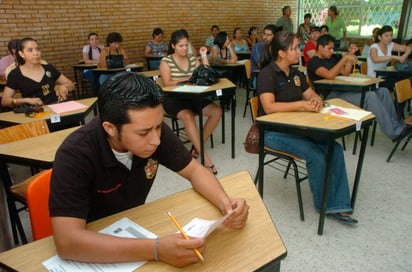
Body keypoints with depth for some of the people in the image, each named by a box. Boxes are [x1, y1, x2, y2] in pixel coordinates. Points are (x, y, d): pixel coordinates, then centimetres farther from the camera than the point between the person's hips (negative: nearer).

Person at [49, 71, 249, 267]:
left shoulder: (153, 129, -15)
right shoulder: (75, 155, -27)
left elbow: (193, 170, -6)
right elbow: (67, 242, -34)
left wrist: (224, 202, -23)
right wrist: (155, 250, -42)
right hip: (92, 249, -3)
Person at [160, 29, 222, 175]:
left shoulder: (193, 60, 10)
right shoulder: (166, 61, -1)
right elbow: (167, 83, -14)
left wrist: (204, 56, -2)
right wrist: (188, 79, -19)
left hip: (192, 97, 5)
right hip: (173, 99, -5)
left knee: (217, 111, -16)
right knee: (188, 116, -36)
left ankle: (197, 146, -5)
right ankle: (205, 157, -30)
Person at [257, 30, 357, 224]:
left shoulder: (295, 74, 14)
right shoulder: (267, 74, -11)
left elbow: (311, 95, 20)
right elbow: (269, 107, -24)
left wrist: (316, 100, -6)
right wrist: (302, 104, -24)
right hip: (274, 131, -8)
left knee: (335, 149, -11)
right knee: (316, 157, -24)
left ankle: (338, 205, -5)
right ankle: (325, 205, 1)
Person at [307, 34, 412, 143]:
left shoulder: (331, 59, 23)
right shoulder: (313, 62, -6)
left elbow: (345, 73, 20)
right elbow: (330, 75, -23)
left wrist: (350, 54, 11)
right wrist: (345, 58, -19)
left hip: (342, 90, 9)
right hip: (331, 95, -9)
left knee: (383, 91, -2)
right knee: (370, 96, -26)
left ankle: (396, 125, 0)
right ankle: (394, 133, -17)